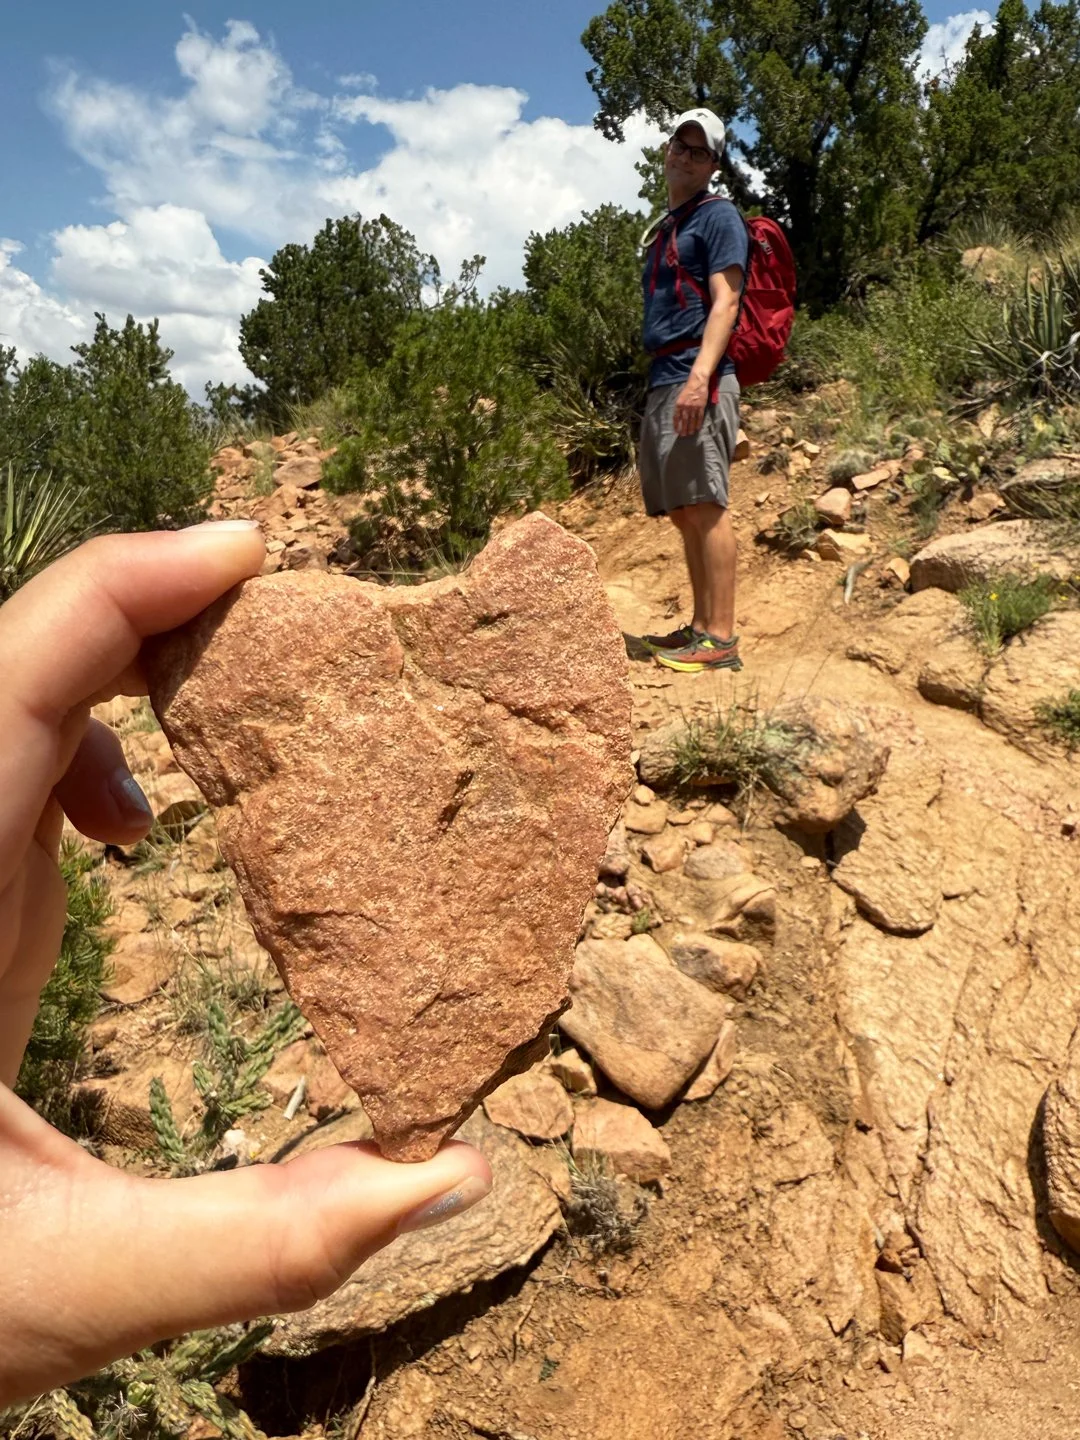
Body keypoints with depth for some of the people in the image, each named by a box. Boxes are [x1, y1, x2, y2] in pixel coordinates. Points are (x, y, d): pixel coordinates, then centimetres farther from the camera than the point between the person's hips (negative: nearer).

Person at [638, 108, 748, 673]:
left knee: (705, 507, -14)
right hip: (662, 382, 9)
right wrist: (663, 382, 17)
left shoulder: (717, 217, 2)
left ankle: (721, 638, -13)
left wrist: (699, 377, -24)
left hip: (697, 380, -9)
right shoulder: (665, 228, 27)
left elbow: (724, 302, -11)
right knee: (684, 512, 7)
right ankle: (700, 627, 12)